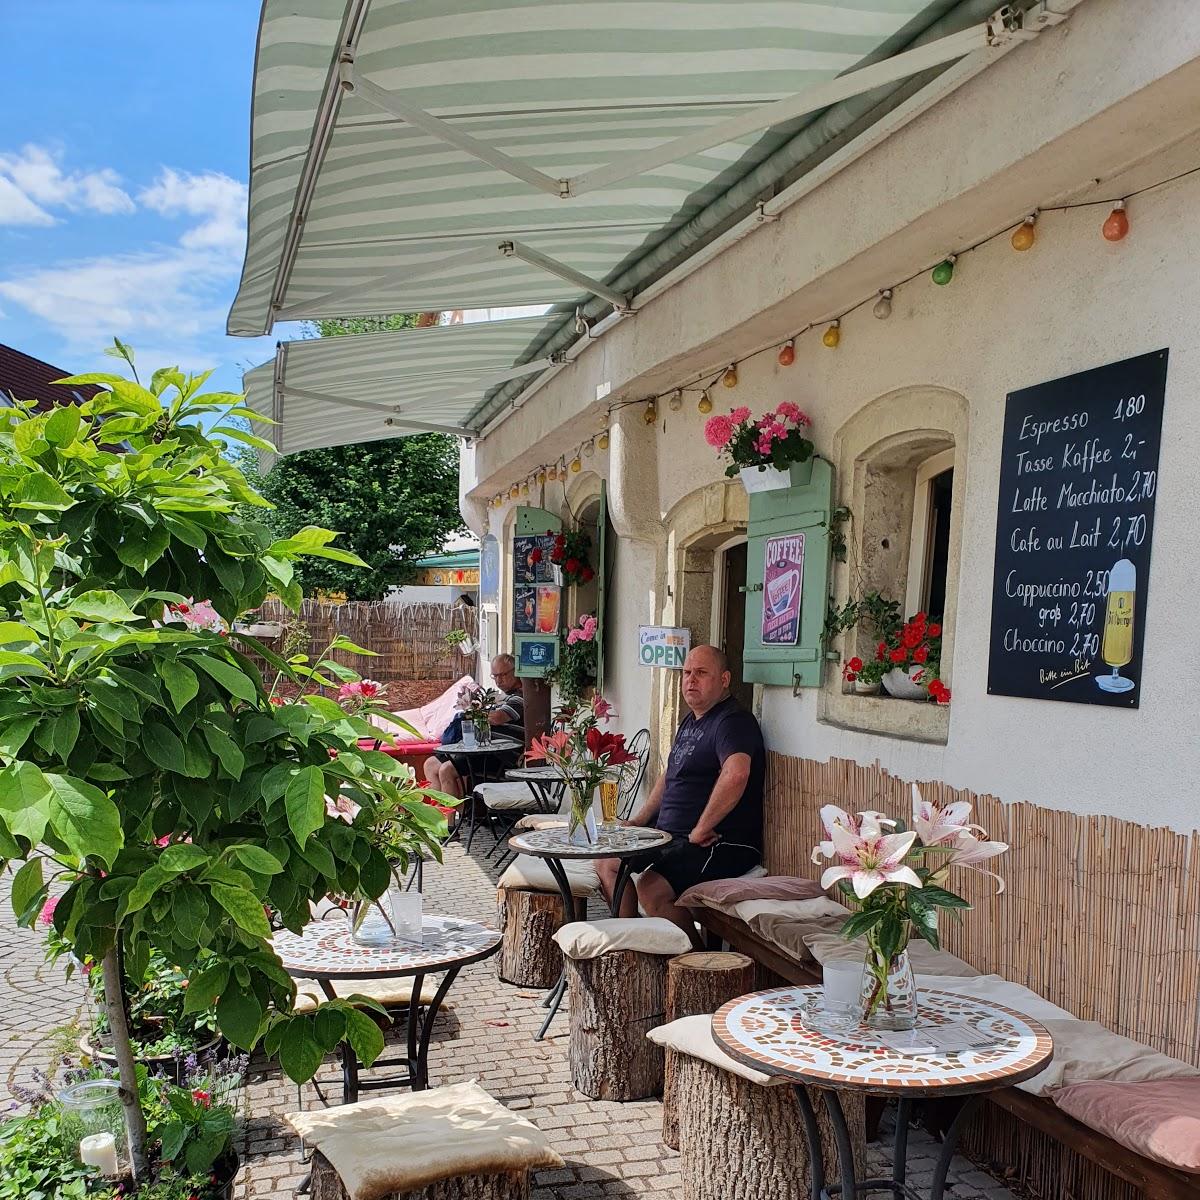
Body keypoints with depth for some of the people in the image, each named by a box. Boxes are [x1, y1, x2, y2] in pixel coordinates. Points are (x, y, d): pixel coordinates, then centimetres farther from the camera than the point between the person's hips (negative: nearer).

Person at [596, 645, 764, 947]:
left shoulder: (733, 721, -16)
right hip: (670, 834, 10)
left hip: (721, 844, -10)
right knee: (608, 862, 10)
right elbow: (670, 777, 28)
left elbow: (736, 775, -35)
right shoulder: (690, 721, 17)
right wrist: (638, 821, 19)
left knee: (651, 889, -27)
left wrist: (701, 829, -28)